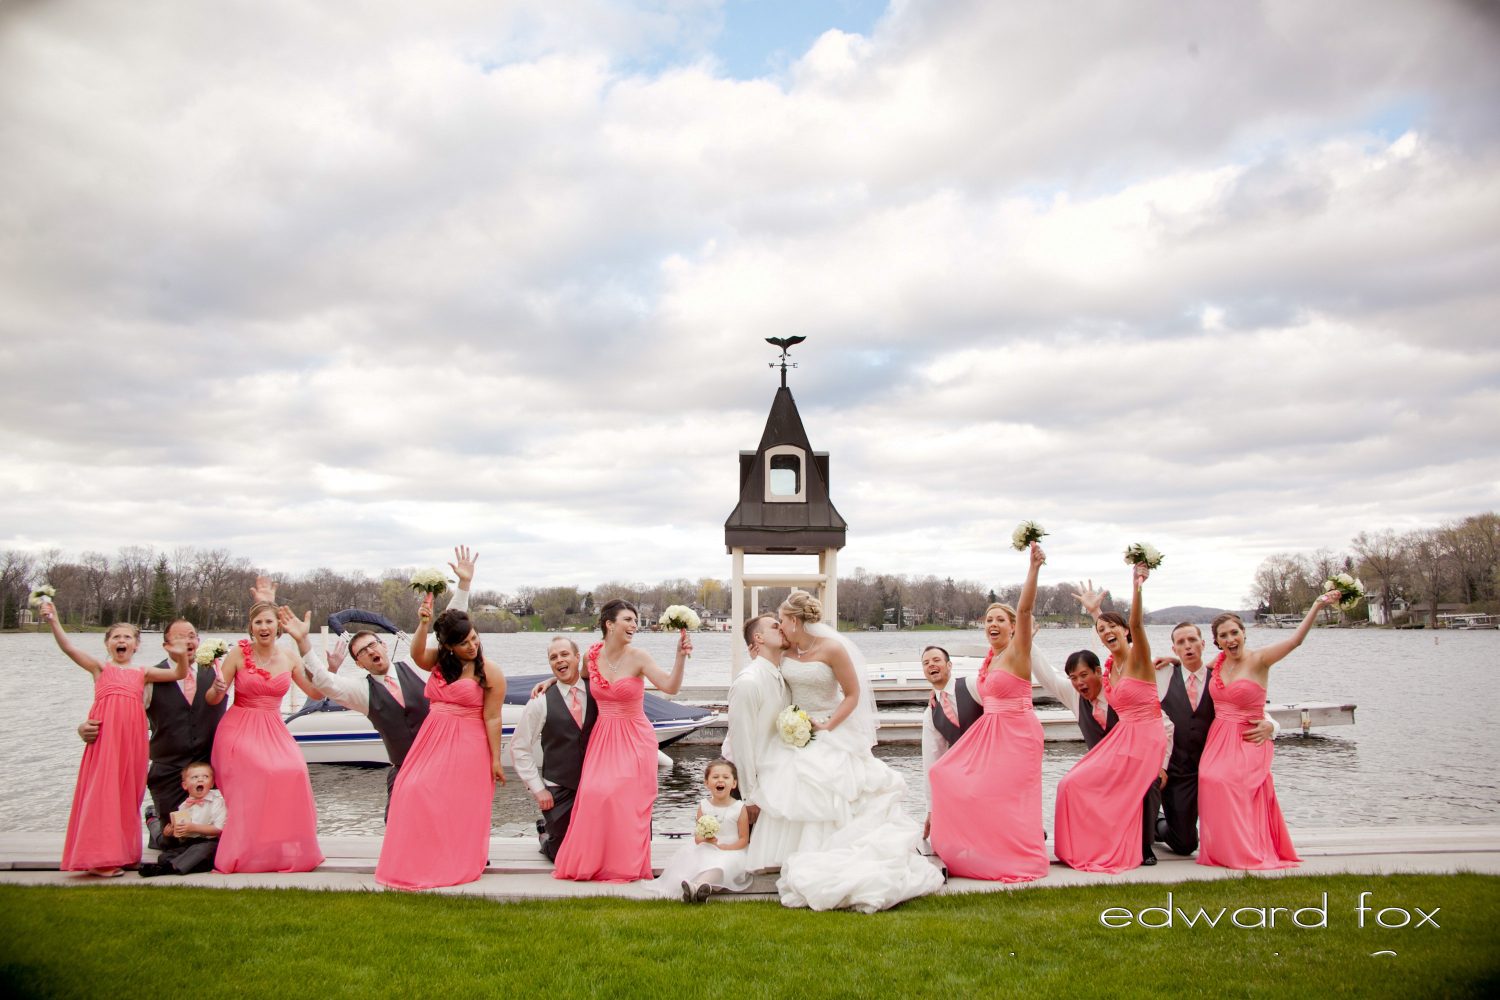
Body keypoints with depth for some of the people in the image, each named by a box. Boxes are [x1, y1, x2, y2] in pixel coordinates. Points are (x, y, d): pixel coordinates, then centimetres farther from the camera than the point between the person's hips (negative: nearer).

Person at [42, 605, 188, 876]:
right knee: (103, 791, -5)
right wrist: (53, 621, -15)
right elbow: (68, 647, -2)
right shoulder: (100, 667, 10)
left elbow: (179, 674, 13)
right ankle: (99, 857, 1)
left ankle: (122, 851, 17)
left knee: (128, 793, 7)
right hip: (105, 734, -3)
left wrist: (181, 658, -8)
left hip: (132, 736, 3)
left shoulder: (142, 672, 17)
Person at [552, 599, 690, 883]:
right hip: (602, 737, 3)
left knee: (625, 798, -8)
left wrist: (680, 656, -34)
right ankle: (592, 862, 12)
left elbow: (670, 687, -22)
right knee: (594, 795, -5)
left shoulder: (638, 657, -11)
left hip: (634, 738, -3)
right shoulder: (592, 654, -1)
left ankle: (626, 863, 9)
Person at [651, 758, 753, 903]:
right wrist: (705, 839, -17)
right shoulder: (703, 806, 6)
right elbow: (697, 838, 7)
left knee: (722, 864, -35)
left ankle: (697, 886, -61)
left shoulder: (739, 808, -2)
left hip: (730, 853, -4)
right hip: (707, 851, 4)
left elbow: (744, 839, -2)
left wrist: (723, 847, -17)